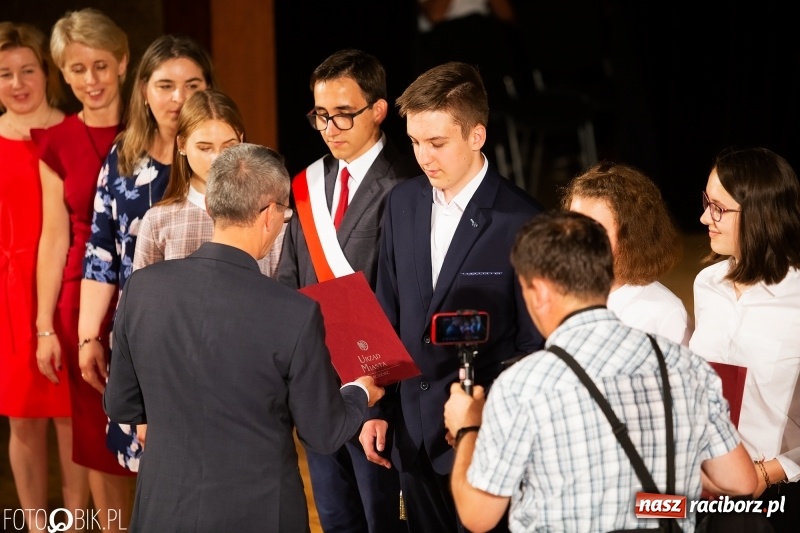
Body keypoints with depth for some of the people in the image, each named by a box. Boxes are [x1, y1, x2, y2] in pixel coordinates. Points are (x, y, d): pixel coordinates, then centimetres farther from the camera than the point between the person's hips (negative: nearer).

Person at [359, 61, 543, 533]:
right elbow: (386, 314, 11)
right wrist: (378, 408, 8)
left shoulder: (520, 221, -14)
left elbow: (536, 344, -9)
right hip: (414, 431, 6)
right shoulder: (403, 202, 4)